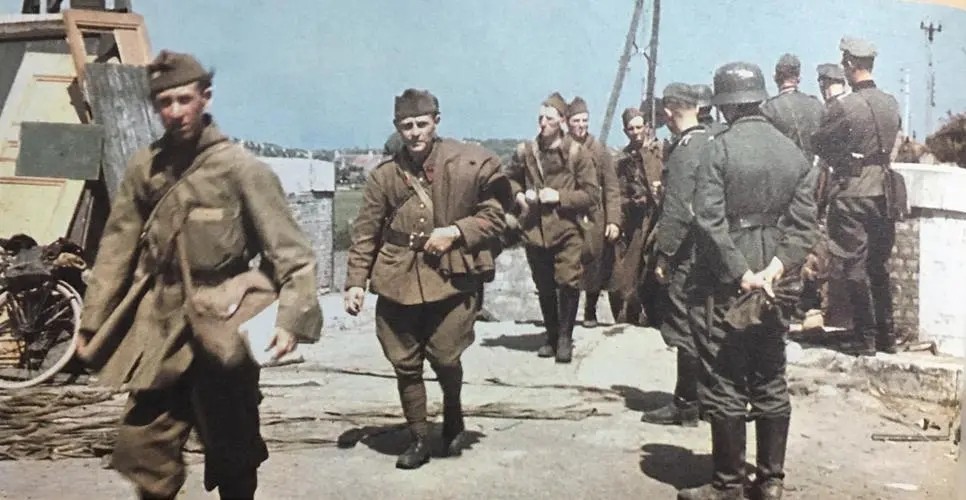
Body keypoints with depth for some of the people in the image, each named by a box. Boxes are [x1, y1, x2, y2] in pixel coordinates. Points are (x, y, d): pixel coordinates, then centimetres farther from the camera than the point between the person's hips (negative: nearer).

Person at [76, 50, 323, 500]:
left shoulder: (240, 168, -9)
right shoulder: (144, 168, 3)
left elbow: (290, 252, -12)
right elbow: (117, 249, 8)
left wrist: (291, 319, -24)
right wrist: (92, 323, 7)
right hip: (157, 332, 4)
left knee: (232, 455, 9)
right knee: (142, 451, 8)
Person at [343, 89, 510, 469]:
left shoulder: (470, 163, -4)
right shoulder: (384, 175, 3)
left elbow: (494, 217, 0)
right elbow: (366, 232, 5)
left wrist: (456, 231, -14)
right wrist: (356, 281, -1)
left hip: (453, 277, -2)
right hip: (399, 280, 3)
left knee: (444, 357, 0)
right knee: (405, 364, 7)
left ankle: (453, 417, 34)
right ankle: (419, 439, 25)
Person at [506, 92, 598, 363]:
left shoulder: (577, 153, -5)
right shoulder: (525, 151, 3)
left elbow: (592, 194, -5)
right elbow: (509, 178, 19)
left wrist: (560, 196, -15)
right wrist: (518, 195, -1)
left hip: (567, 230, -3)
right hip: (534, 230, 3)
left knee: (568, 281, -11)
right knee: (544, 288, 12)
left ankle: (565, 337, 5)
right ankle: (552, 336, 28)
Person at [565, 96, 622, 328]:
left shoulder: (600, 151, 4)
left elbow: (612, 189, 2)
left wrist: (613, 220, -6)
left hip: (594, 220, 1)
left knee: (594, 267, 4)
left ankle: (590, 312, 23)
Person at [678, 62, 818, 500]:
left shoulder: (720, 148, -10)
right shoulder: (794, 153, 7)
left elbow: (710, 220, -19)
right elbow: (804, 223, 0)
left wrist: (743, 276, -15)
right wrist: (773, 270, -8)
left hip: (725, 286, -6)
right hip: (773, 289, 6)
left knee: (724, 388, 2)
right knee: (772, 386, 13)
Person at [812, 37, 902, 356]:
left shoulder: (842, 107, -15)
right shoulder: (891, 104, 2)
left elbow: (820, 145, -4)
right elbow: (893, 141, 12)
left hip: (852, 194, -6)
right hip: (883, 193, 6)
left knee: (856, 267, 2)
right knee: (879, 267, 15)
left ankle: (867, 338, 5)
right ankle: (887, 336, 22)